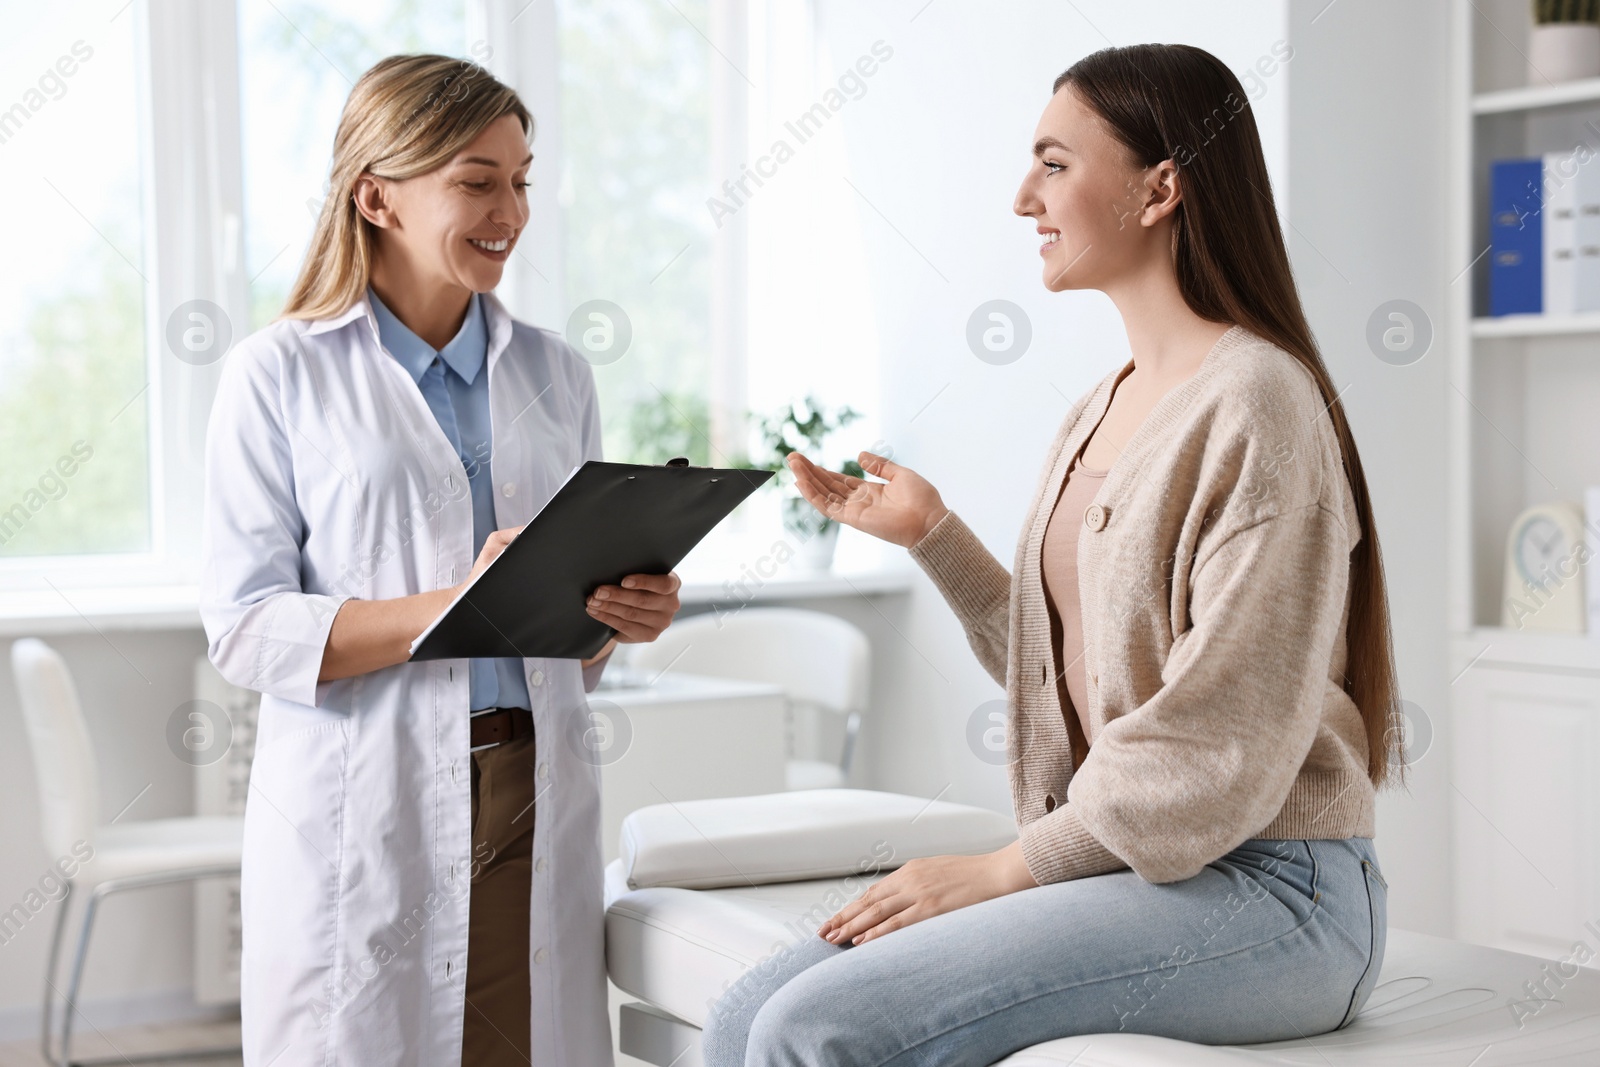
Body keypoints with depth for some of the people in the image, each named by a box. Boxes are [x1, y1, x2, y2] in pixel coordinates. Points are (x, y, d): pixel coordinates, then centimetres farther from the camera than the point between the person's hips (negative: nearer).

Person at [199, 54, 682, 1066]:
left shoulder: (556, 375, 13)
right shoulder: (279, 375, -1)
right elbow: (247, 630, -9)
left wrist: (625, 614, -4)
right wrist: (457, 606, -19)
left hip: (537, 798, 4)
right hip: (364, 810, -4)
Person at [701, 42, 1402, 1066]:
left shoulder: (1257, 405, -13)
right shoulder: (1098, 414, 15)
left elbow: (1220, 745, -18)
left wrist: (1010, 867, -13)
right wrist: (932, 533, 11)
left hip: (1262, 895, -8)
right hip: (1109, 864, 8)